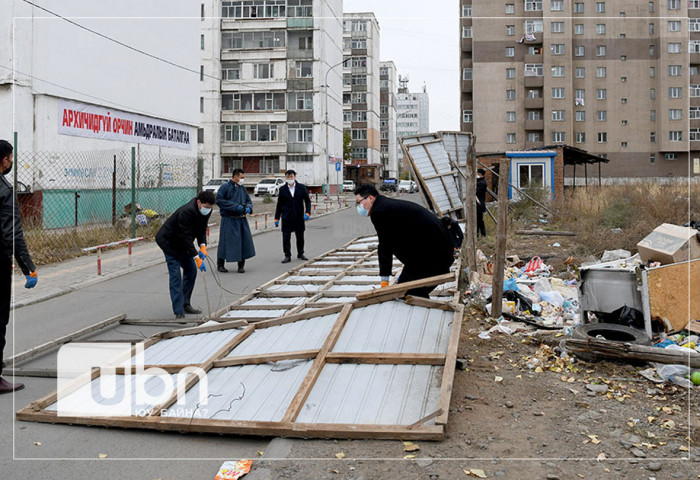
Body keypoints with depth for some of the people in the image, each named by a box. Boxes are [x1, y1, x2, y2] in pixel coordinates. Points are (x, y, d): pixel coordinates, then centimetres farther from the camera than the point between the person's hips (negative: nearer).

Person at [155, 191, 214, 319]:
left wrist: (202, 246, -16)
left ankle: (185, 304, 19)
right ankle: (179, 312, -13)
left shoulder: (206, 211, -9)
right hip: (169, 242, -9)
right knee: (175, 275, -13)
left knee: (191, 271, 8)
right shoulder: (186, 212, -35)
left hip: (182, 243, 9)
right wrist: (196, 258, -33)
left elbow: (202, 229, 1)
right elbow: (186, 238, -33)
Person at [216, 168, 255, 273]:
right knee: (226, 241, -1)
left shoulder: (242, 188, 13)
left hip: (242, 219, 6)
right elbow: (219, 200, -14)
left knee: (245, 241, 3)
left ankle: (241, 266, 15)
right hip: (229, 220, -6)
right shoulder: (225, 187, -5)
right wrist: (236, 206, -18)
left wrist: (248, 208, -3)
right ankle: (220, 265, 14)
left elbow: (249, 200, 21)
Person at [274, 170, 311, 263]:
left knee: (300, 237, 10)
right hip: (286, 218, -1)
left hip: (299, 217, 1)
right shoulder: (282, 189, 3)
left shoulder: (302, 188, 1)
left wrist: (307, 212, -12)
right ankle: (287, 256, 2)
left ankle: (300, 254, 26)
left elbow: (307, 201, 3)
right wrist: (276, 218, 3)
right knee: (286, 237, -4)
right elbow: (279, 205, 6)